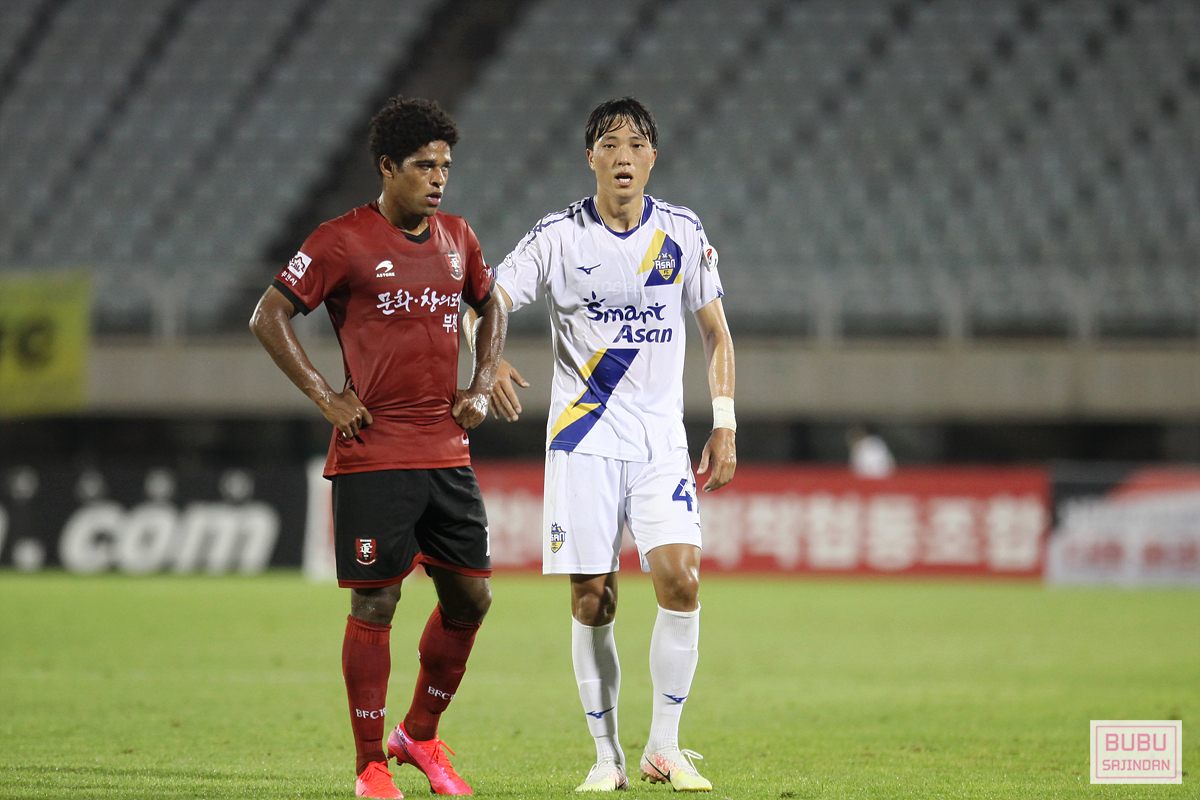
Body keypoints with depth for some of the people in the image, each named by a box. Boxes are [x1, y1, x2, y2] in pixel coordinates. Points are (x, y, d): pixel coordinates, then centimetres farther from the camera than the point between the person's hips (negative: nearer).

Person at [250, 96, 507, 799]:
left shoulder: (457, 238, 11)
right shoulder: (343, 241, -7)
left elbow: (492, 307, 28)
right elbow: (268, 317, -5)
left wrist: (481, 389, 14)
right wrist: (326, 398, -9)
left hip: (447, 451, 6)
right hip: (374, 454, -6)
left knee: (471, 597, 7)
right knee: (376, 603, -5)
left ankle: (420, 735, 25)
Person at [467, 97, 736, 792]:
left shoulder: (683, 232, 4)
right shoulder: (559, 237, -3)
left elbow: (716, 331, 12)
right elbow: (485, 305, -6)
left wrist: (725, 424, 4)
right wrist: (490, 362, -28)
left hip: (662, 439, 1)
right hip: (583, 439, -1)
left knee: (680, 578, -15)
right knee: (592, 599, -3)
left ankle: (665, 747, -4)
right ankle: (608, 756, 9)